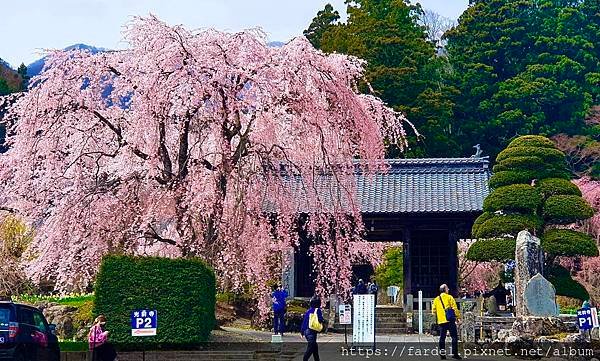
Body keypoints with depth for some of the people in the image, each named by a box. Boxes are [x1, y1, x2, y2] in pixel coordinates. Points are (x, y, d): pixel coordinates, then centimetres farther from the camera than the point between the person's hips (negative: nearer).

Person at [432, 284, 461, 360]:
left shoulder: (436, 299, 11)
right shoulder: (449, 297, -3)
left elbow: (434, 311, 11)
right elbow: (455, 308, -8)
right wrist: (458, 317, 1)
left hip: (441, 321, 5)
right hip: (450, 320, -5)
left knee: (442, 337, 9)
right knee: (454, 336, -1)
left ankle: (442, 354, 6)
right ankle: (455, 353, -6)